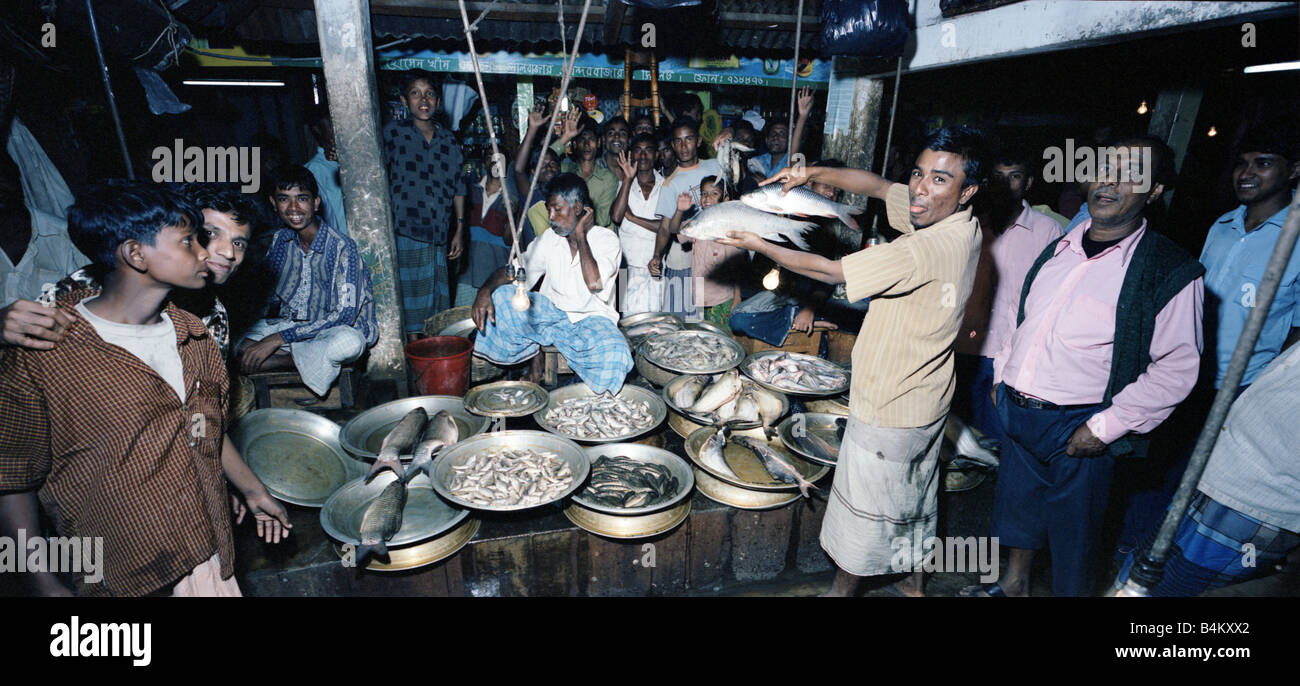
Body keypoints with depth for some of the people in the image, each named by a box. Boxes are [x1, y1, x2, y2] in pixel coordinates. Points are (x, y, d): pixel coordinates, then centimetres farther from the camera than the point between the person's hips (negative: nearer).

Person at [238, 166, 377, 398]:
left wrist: (279, 339, -25)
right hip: (289, 325, 5)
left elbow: (345, 314, -23)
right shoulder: (279, 241, 0)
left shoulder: (342, 247, -18)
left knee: (350, 342, -40)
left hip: (337, 329, -5)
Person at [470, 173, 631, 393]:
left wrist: (580, 236, -14)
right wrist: (485, 291, -17)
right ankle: (534, 355, -4)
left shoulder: (606, 239, -7)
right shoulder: (549, 238, 6)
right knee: (502, 296, -20)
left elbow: (594, 283, -24)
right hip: (551, 313, 4)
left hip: (591, 319, -3)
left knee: (614, 354, -36)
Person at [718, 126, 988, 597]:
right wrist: (813, 173, -7)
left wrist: (758, 245, -14)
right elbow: (878, 186, 3)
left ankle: (843, 588, 36)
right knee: (915, 500, 28)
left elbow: (829, 271, -24)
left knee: (863, 511, 13)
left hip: (888, 412, -9)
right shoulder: (964, 224, -4)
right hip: (927, 400, 9)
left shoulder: (925, 249, -31)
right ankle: (912, 582, 50)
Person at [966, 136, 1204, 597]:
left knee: (1072, 532, 12)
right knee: (1018, 506, 23)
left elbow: (1176, 369, -13)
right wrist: (1002, 373, 13)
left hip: (1078, 428, -6)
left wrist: (1105, 427, -17)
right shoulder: (1058, 251, 6)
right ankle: (1013, 584, 45)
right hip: (1017, 408, 6)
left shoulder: (1170, 273, -12)